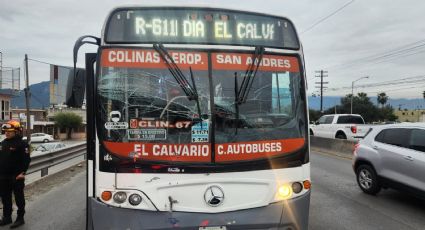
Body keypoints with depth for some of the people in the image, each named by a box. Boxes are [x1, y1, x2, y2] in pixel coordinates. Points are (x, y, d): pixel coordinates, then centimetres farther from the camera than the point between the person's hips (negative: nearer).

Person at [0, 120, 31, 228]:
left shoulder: (22, 144, -12)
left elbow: (26, 159, -16)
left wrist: (22, 172, -21)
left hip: (16, 176, -7)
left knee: (19, 198, 4)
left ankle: (20, 218, 14)